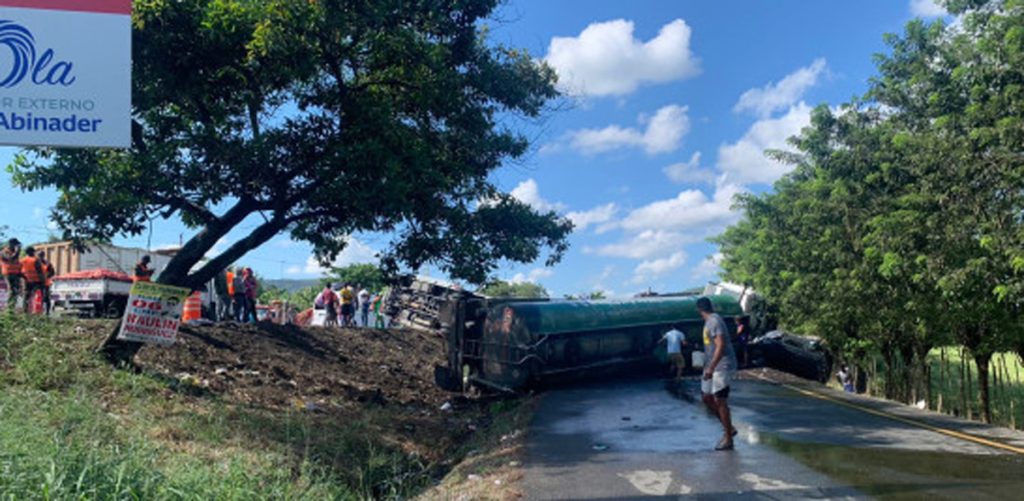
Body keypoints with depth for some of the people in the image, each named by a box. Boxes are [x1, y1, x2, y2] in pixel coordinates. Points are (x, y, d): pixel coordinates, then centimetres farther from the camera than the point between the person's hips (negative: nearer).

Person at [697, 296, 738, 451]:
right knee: (706, 397, 12)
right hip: (712, 367, 10)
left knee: (719, 401, -5)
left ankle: (728, 439, 4)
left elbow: (720, 345, -25)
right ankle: (728, 428, 22)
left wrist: (711, 368, -27)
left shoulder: (714, 321, -17)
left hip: (722, 367, -10)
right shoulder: (709, 321, 13)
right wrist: (708, 366, 29)